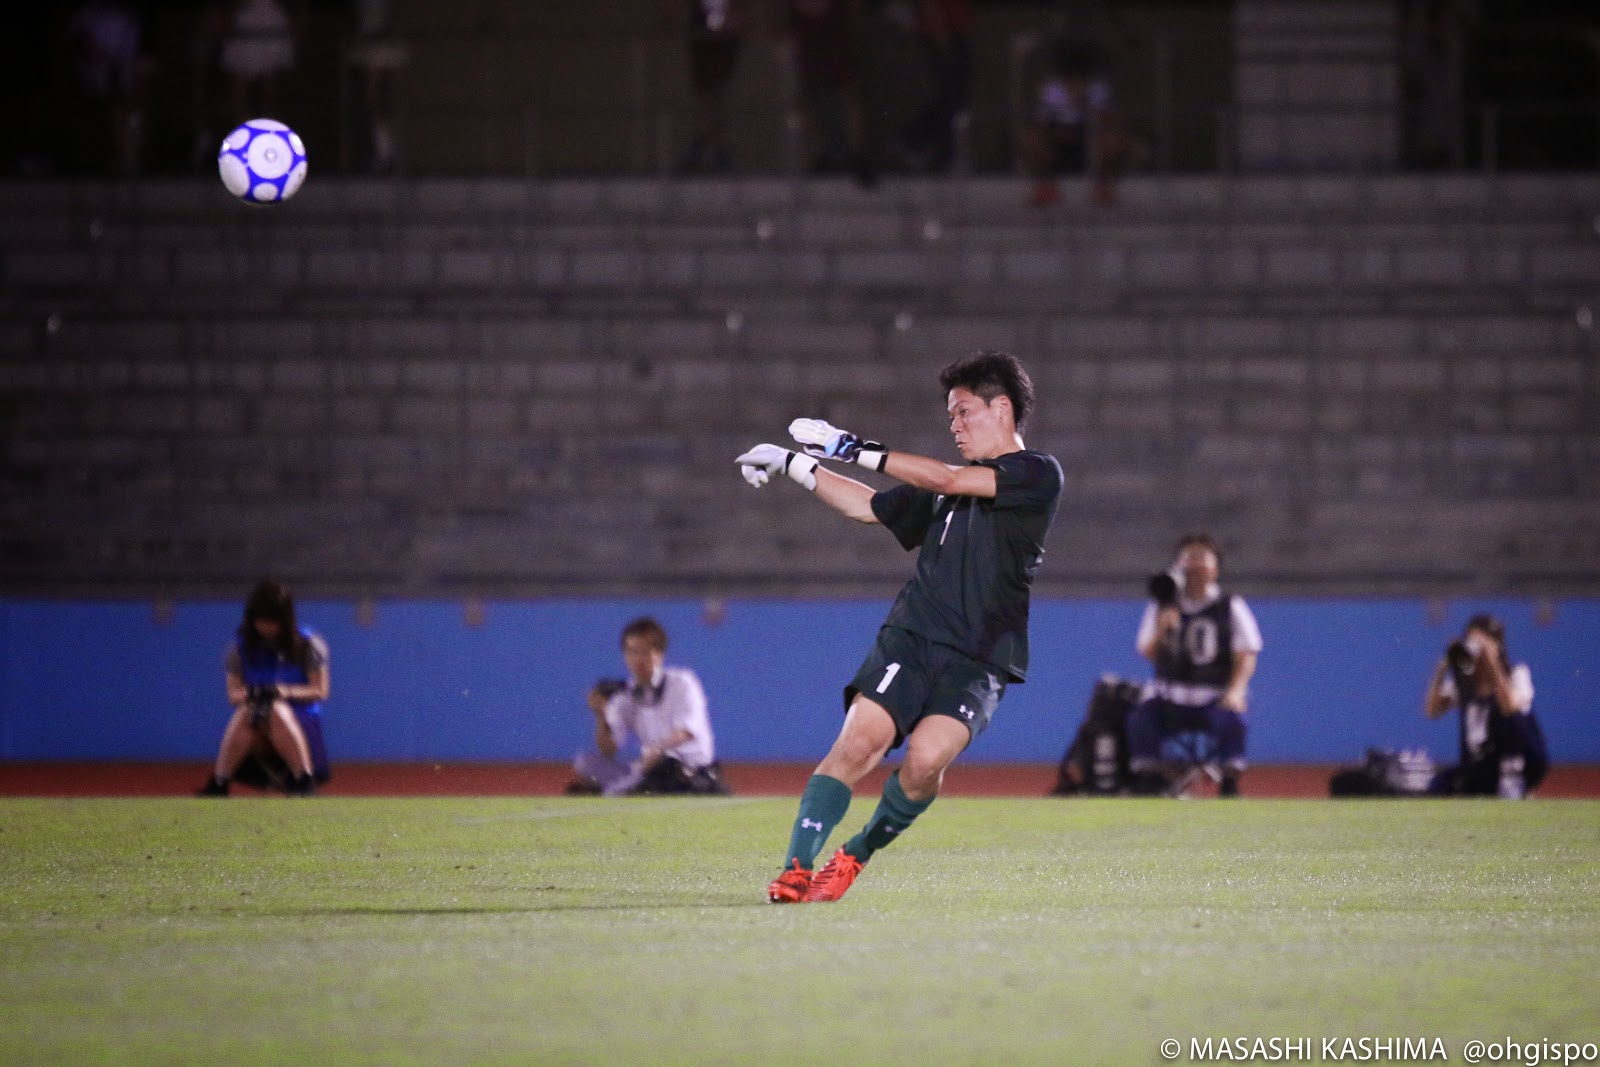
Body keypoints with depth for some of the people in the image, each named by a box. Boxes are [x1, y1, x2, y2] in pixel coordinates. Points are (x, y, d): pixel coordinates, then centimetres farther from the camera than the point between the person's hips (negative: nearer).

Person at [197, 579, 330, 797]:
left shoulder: (307, 645, -1)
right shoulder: (241, 647, 5)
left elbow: (320, 691, -4)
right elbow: (233, 694, 3)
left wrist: (284, 692, -23)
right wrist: (248, 694, -22)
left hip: (300, 726, -2)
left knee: (277, 709, -36)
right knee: (245, 711, -33)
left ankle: (304, 784, -30)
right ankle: (216, 787, -28)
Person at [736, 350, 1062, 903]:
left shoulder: (1038, 474, 1)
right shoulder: (945, 484, 22)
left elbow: (950, 481, -10)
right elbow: (867, 506, 34)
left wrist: (858, 450, -7)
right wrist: (793, 464, 29)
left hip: (979, 663, -4)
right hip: (910, 639, 4)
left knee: (926, 758, -25)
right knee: (858, 742, -18)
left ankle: (855, 855, -2)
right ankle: (796, 868, -22)